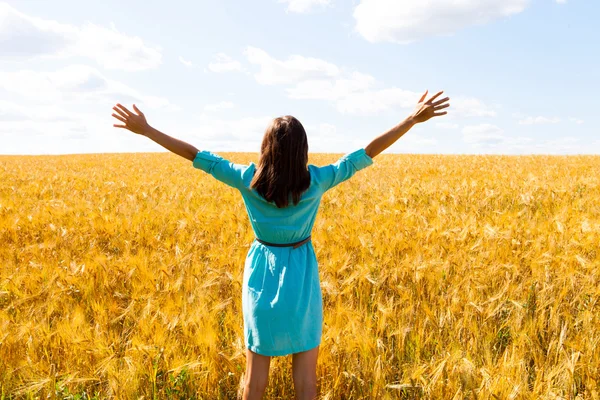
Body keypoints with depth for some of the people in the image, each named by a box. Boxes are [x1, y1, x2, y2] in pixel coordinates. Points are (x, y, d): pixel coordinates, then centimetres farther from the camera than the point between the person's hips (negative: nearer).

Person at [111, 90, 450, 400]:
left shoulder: (248, 180, -13)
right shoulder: (316, 182, -15)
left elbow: (195, 155, -7)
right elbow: (368, 152, -12)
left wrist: (146, 129, 1)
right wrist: (414, 118, -7)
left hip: (261, 274, 2)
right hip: (300, 278, -1)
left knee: (256, 370, 13)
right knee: (306, 372, 10)